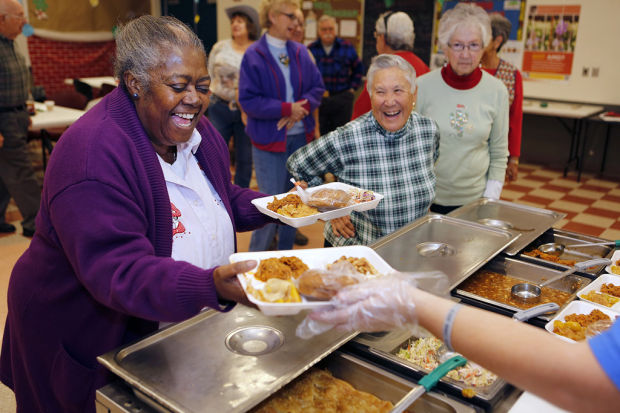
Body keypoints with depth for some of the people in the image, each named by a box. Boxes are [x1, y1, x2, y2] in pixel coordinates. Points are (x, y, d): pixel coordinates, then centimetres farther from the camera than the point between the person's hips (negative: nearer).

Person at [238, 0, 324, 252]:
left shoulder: (301, 52, 7)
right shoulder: (254, 56, -8)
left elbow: (317, 88, 8)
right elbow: (248, 100, -12)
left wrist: (300, 109, -12)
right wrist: (287, 109, -17)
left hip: (300, 137, 5)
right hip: (270, 139, -5)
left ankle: (286, 252, 28)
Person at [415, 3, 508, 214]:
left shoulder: (497, 91, -2)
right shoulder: (423, 86, -8)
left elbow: (499, 153, 5)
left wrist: (490, 201, -1)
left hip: (474, 199, 1)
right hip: (426, 200, -1)